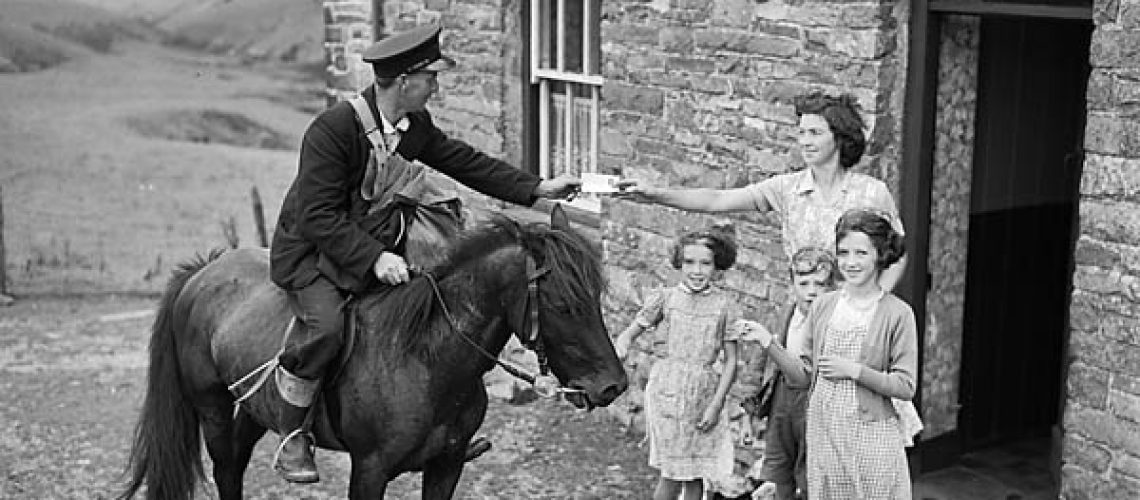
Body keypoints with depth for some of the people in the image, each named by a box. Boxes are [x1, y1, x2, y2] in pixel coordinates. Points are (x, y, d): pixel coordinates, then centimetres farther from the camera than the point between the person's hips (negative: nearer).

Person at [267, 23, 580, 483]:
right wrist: (373, 258, -37)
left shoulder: (416, 125, -3)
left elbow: (463, 161, 7)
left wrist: (538, 188, 2)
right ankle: (292, 436, -11)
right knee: (326, 326, -32)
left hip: (372, 241, 8)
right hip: (309, 250, -8)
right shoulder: (332, 129, -26)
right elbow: (318, 217, -28)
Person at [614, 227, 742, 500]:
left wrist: (716, 404, -6)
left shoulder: (725, 304, -1)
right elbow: (631, 331, 4)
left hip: (705, 393, 1)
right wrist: (621, 344, -19)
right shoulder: (666, 297, 0)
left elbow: (731, 361, 1)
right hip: (668, 389, -1)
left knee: (695, 476, 7)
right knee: (672, 474, -3)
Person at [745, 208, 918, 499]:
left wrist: (853, 369, -15)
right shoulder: (823, 306, 6)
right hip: (823, 435, 3)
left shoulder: (898, 313, -6)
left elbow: (906, 387, -8)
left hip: (872, 440, -3)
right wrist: (768, 344, -3)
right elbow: (804, 376, 8)